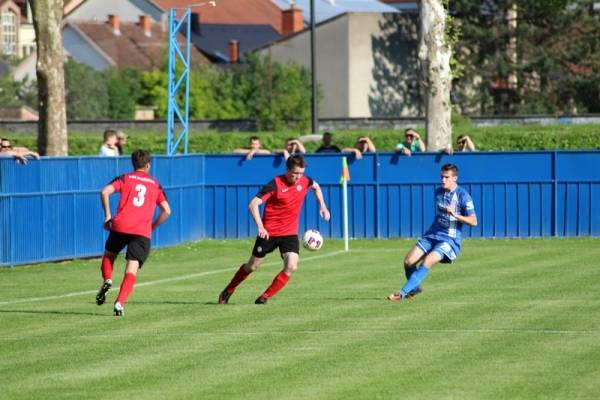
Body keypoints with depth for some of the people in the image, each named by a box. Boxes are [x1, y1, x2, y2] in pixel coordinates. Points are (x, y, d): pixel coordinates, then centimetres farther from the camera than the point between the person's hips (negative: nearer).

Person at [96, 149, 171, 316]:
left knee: (109, 255, 25)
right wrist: (152, 227, 20)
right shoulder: (155, 185, 18)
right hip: (143, 232, 0)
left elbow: (105, 192, -3)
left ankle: (107, 280, -3)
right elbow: (166, 211, 11)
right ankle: (120, 302, -21)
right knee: (132, 269, -4)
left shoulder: (125, 178, 13)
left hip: (120, 226, 0)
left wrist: (107, 216, 4)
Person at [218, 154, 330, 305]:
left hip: (290, 233, 4)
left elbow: (316, 187, 25)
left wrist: (322, 206, 14)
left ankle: (265, 297, -5)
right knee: (252, 266, 8)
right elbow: (253, 204, -24)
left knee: (291, 267, -17)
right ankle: (228, 291, 31)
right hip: (269, 232, -4)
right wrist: (260, 226, -36)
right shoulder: (275, 184, -19)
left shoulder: (304, 181, -2)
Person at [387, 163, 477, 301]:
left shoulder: (463, 196, -11)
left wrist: (455, 215, -26)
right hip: (432, 236, 6)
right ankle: (414, 288, 15)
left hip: (450, 239, -6)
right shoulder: (438, 192, 9)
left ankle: (403, 293, -27)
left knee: (427, 261, -28)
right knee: (408, 261, -11)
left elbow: (473, 221, -14)